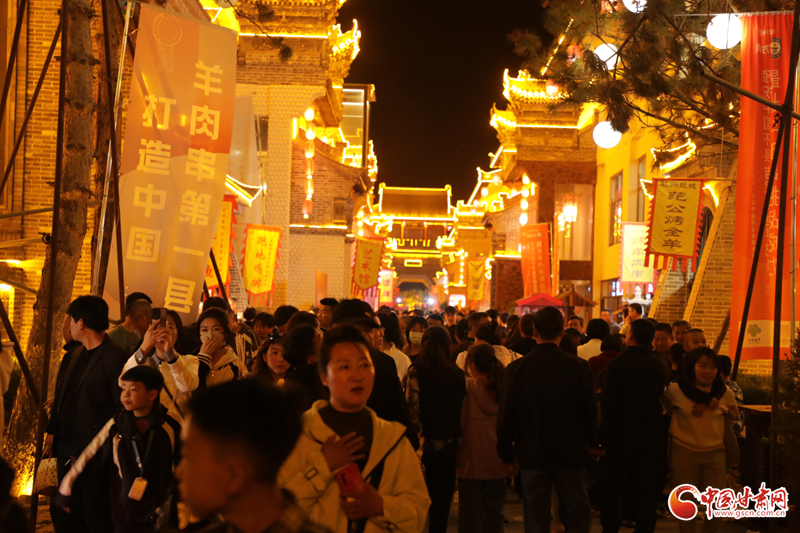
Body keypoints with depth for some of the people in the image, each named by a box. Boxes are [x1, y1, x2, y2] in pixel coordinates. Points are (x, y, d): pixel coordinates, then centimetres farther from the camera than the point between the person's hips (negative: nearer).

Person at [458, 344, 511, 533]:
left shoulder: (466, 387, -9)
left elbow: (458, 423, -4)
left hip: (471, 462, -3)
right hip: (496, 462, 3)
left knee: (470, 513, 4)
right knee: (494, 514, 11)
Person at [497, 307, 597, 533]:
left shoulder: (519, 367, -8)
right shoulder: (579, 366, -9)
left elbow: (507, 414, -4)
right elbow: (591, 412, -2)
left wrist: (506, 454, 8)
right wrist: (588, 445, 14)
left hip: (532, 455, 0)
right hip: (571, 455, 0)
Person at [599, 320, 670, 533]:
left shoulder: (618, 363, -14)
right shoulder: (661, 365, 0)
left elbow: (609, 403, -15)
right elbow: (664, 399, 9)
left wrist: (604, 434, -8)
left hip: (622, 435, -3)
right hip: (650, 435, 3)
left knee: (613, 488, 9)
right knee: (646, 490, 10)